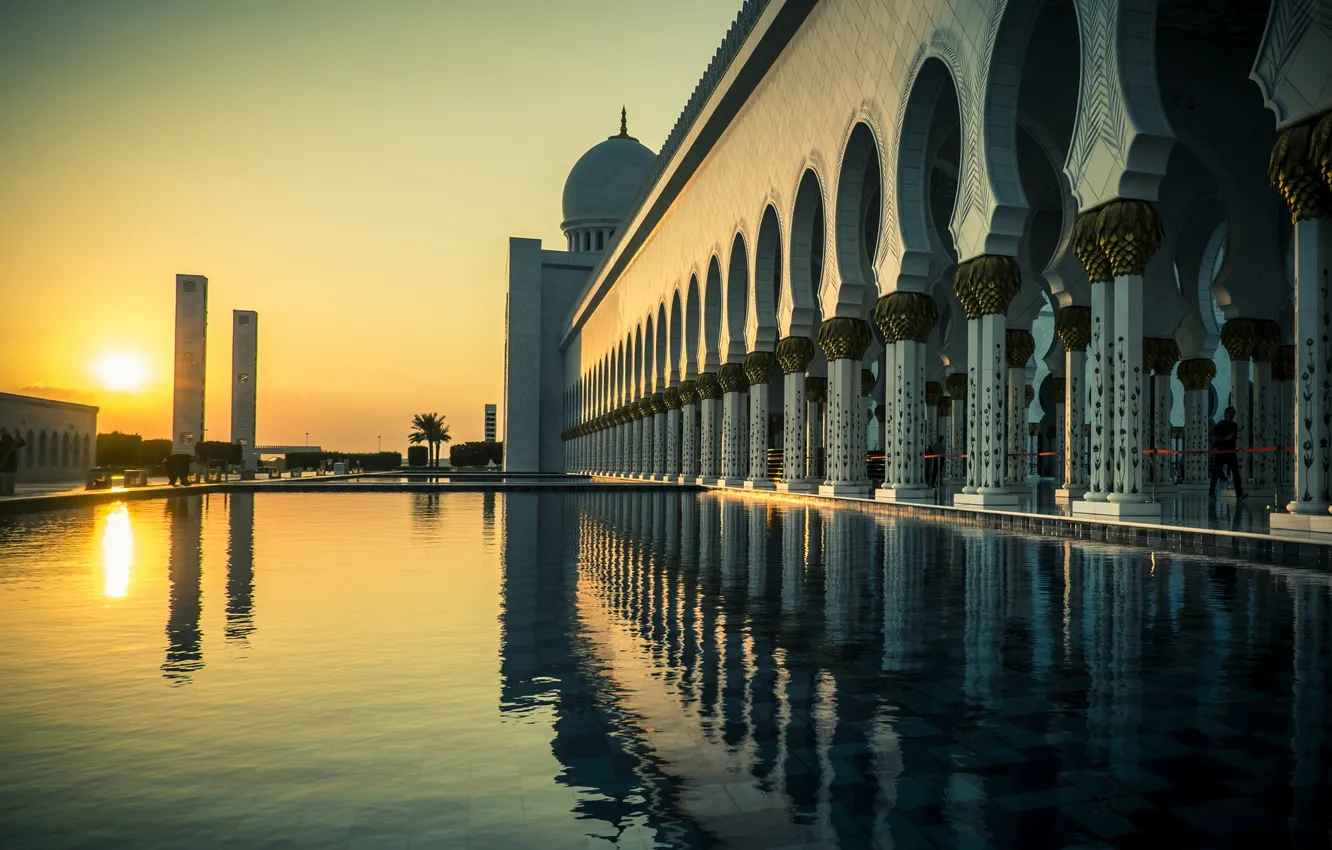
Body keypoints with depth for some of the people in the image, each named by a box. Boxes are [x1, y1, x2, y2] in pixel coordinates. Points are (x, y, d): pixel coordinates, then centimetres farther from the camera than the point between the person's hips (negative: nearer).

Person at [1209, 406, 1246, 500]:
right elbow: (1213, 438, -14)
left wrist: (1236, 438, 7)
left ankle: (1239, 494, -13)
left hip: (1231, 451, 5)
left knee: (1236, 472, -7)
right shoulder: (1220, 425, -7)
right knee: (1216, 473, 5)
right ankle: (1211, 491, 19)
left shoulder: (1235, 425, 12)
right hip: (1220, 451, -5)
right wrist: (1226, 438, -20)